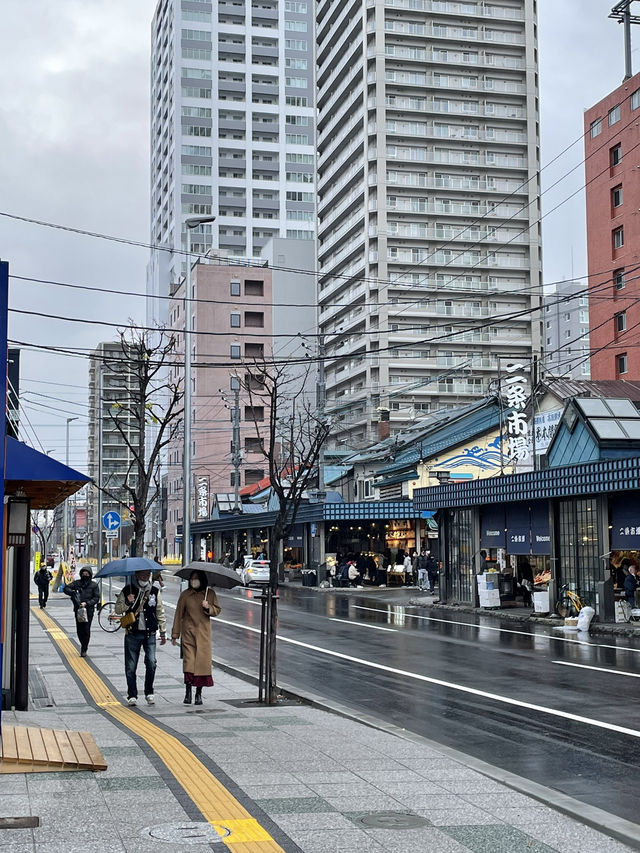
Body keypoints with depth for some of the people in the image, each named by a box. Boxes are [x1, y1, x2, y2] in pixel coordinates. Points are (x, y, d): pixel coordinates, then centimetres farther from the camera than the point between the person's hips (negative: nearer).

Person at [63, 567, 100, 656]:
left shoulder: (93, 585, 3)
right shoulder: (77, 583, 8)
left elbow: (96, 598, -1)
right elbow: (66, 588, 4)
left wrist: (87, 603, -14)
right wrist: (73, 593, -15)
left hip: (89, 610, -2)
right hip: (78, 609, 2)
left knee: (86, 630, -7)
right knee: (79, 630, 6)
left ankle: (84, 649, 2)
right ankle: (83, 645, 29)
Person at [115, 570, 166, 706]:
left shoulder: (155, 591, 7)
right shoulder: (127, 590, 3)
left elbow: (160, 612, 14)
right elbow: (118, 610, 3)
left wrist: (163, 632, 13)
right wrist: (127, 602, -18)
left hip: (150, 634, 0)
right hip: (132, 633, 0)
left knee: (151, 663, -13)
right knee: (130, 667, 2)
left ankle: (149, 692, 4)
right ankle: (132, 696, 13)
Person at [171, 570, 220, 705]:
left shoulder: (210, 594, 5)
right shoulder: (185, 595, 2)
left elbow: (217, 610, 9)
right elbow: (178, 614, 6)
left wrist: (208, 607, -13)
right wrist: (175, 634, 5)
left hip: (204, 634, 1)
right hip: (188, 633, -1)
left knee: (203, 662, -2)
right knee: (189, 662, -10)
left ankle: (199, 694, 9)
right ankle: (188, 692, 0)